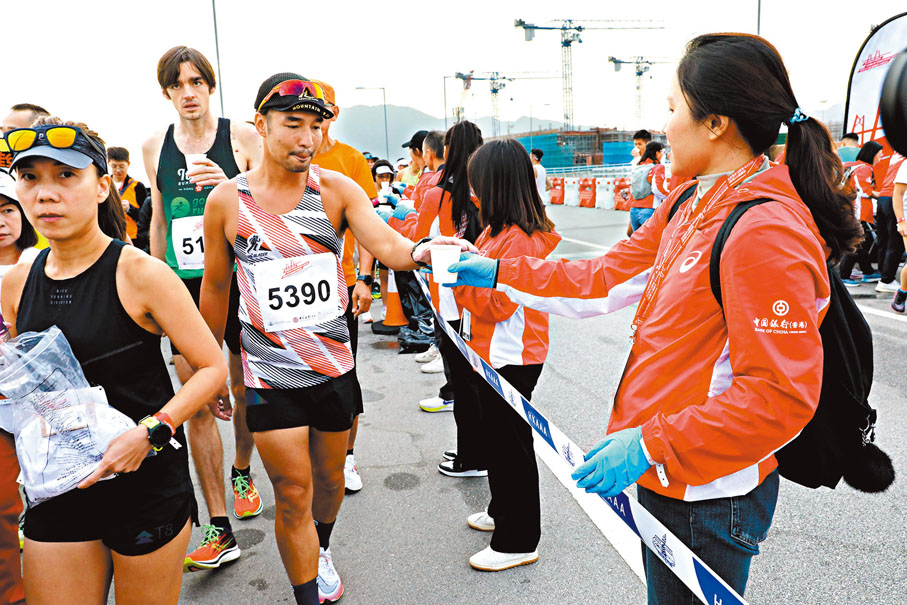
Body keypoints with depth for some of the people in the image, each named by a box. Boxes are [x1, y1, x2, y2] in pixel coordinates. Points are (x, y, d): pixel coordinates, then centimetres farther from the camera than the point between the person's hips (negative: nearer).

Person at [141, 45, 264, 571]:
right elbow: (159, 220, 18)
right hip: (184, 286, 2)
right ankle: (220, 530, 7)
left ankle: (241, 472, 41)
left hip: (239, 278, -2)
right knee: (197, 402, -1)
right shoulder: (155, 147, 9)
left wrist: (229, 185, -20)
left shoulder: (243, 137, -1)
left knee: (243, 389, 10)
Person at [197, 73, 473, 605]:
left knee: (329, 479, 20)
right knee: (293, 495, 1)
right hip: (270, 374, -1)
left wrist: (422, 249, -43)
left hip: (334, 366, 2)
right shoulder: (227, 200, -5)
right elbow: (215, 287, 5)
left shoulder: (337, 189, -6)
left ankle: (320, 553, 51)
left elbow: (388, 246, -20)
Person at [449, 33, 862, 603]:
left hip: (711, 496, -8)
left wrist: (652, 445, -26)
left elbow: (782, 396, -26)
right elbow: (608, 277, 9)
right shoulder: (689, 207, 5)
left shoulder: (766, 233, -25)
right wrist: (499, 272, 7)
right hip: (664, 475, 9)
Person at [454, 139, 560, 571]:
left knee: (510, 445, 2)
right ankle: (502, 512, 42)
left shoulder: (519, 239, -23)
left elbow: (498, 303, -25)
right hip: (493, 354, 10)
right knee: (496, 438, 23)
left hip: (510, 360, -10)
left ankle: (518, 541, 19)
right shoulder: (501, 229, 9)